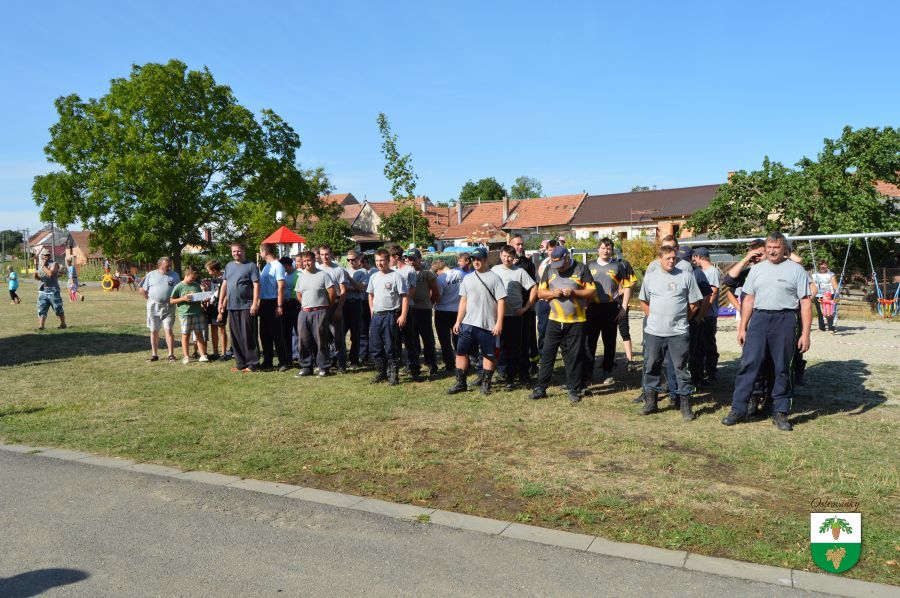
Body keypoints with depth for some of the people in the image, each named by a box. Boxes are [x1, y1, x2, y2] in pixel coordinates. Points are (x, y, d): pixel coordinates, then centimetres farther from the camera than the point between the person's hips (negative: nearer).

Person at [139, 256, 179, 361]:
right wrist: (150, 300, 0)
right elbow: (142, 290, 8)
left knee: (168, 330, -7)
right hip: (153, 307, 1)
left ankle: (171, 354, -2)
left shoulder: (175, 276, 5)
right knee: (154, 331, 8)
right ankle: (154, 354, 17)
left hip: (168, 308, -1)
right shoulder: (151, 275, 4)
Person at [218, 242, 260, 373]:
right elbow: (224, 285, 19)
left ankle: (252, 364, 0)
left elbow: (256, 285, -9)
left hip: (247, 306, -6)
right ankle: (240, 363, 16)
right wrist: (220, 302, 12)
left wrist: (255, 303, -17)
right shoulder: (228, 266, 17)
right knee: (235, 337, 8)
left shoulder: (251, 266, -2)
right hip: (232, 306, 6)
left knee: (248, 336, -5)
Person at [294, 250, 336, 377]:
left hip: (319, 312, -5)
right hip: (304, 312, 5)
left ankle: (324, 368, 5)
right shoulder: (301, 276, 13)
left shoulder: (323, 274, -5)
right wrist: (305, 305, 14)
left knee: (321, 341, -3)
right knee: (303, 341, 6)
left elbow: (332, 293, -6)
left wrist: (327, 306, 2)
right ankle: (306, 367, 15)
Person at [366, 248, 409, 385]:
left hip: (390, 316, -6)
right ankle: (381, 373, 23)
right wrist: (372, 311, 15)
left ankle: (393, 375, 9)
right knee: (375, 347, 10)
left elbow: (405, 296, -10)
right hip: (376, 316, 6)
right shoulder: (373, 277, 11)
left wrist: (403, 315, -15)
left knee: (391, 348, -1)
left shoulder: (396, 276, -8)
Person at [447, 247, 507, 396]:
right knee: (461, 352, 2)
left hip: (488, 326, -4)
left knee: (489, 355, 4)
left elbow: (501, 301, -8)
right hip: (468, 323, 4)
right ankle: (460, 383, 11)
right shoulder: (467, 279, 11)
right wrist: (458, 322, 10)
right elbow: (463, 301, 15)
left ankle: (486, 383, 17)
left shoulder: (494, 278, -4)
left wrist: (499, 323, -14)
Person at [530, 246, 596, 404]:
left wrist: (574, 292, -17)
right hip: (554, 320, 2)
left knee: (574, 356, 3)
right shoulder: (549, 269, 5)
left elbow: (592, 291, -2)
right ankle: (540, 388, 12)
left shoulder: (581, 268, -3)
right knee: (547, 354, 3)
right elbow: (540, 292, 7)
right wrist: (552, 293, -13)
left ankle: (574, 390, 15)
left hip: (576, 321, -2)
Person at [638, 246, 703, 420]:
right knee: (651, 367, 8)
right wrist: (654, 318, 9)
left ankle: (685, 404, 11)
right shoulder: (650, 276, 5)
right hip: (654, 332, 2)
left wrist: (682, 319, 5)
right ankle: (650, 402, 20)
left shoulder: (686, 276, -1)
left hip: (678, 333, -2)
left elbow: (694, 303, 5)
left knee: (681, 368, 2)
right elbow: (644, 301, 16)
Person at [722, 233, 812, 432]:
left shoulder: (796, 269, 3)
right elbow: (748, 299, 14)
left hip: (784, 320, -2)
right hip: (759, 318, 2)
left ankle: (780, 413, 15)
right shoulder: (757, 269, 13)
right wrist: (742, 327, 9)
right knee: (749, 363, -4)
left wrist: (805, 333, -7)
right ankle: (738, 408, 1)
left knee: (782, 368, 5)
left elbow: (806, 303, -1)